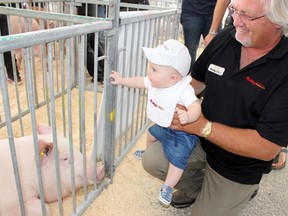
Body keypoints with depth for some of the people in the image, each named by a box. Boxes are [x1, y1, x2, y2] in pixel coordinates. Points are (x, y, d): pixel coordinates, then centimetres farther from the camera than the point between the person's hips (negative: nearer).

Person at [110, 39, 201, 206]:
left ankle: (167, 188, 8)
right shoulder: (154, 81, -12)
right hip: (162, 125, 9)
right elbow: (140, 81, 6)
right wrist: (122, 80, 11)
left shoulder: (183, 90, -37)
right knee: (151, 135, 31)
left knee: (177, 160, -13)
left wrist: (188, 116, -68)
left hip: (180, 132, -8)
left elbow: (196, 106, -46)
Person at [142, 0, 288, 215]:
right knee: (152, 160, -10)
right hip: (201, 140, 4)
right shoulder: (226, 37, -11)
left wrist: (203, 126, -30)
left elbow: (267, 148, -29)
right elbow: (197, 80, 5)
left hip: (239, 169, -4)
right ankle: (195, 186, 19)